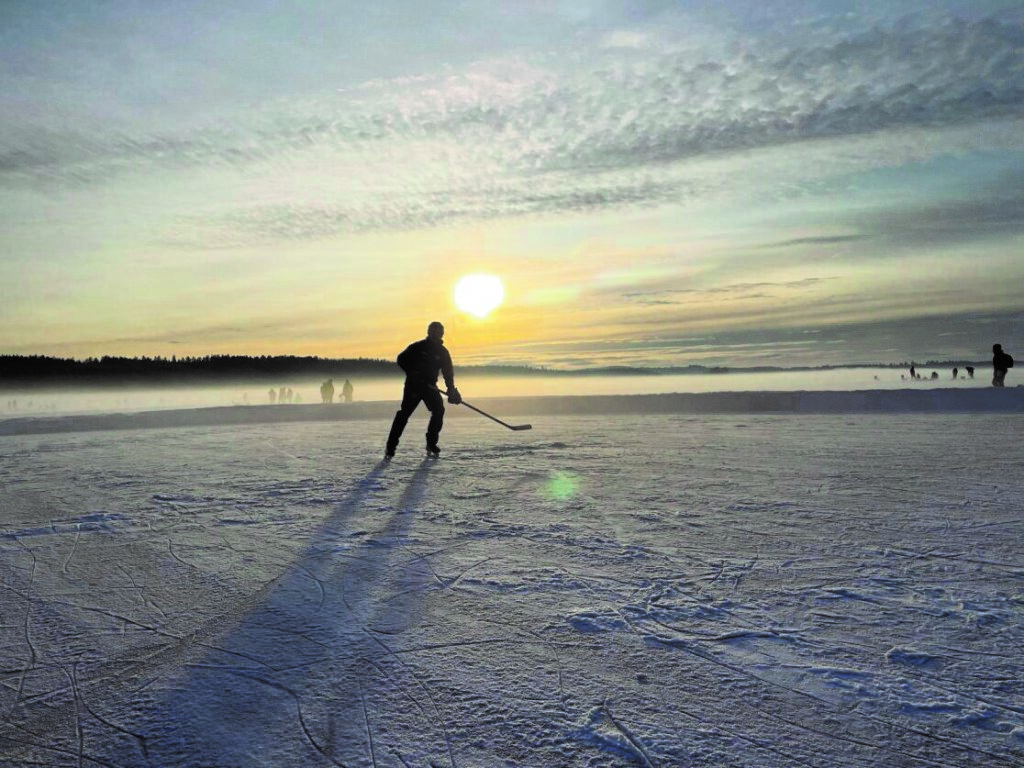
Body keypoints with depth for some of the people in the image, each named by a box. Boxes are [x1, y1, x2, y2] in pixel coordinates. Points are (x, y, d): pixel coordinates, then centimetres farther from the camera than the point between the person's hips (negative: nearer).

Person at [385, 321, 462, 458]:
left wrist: (451, 390, -10)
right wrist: (412, 373, -17)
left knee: (439, 411, -11)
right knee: (405, 413, -11)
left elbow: (448, 371, 2)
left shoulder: (442, 352, 4)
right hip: (413, 385, -4)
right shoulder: (417, 347, -6)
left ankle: (431, 443, 3)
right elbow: (401, 359, -3)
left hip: (430, 386, 4)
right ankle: (391, 446, -7)